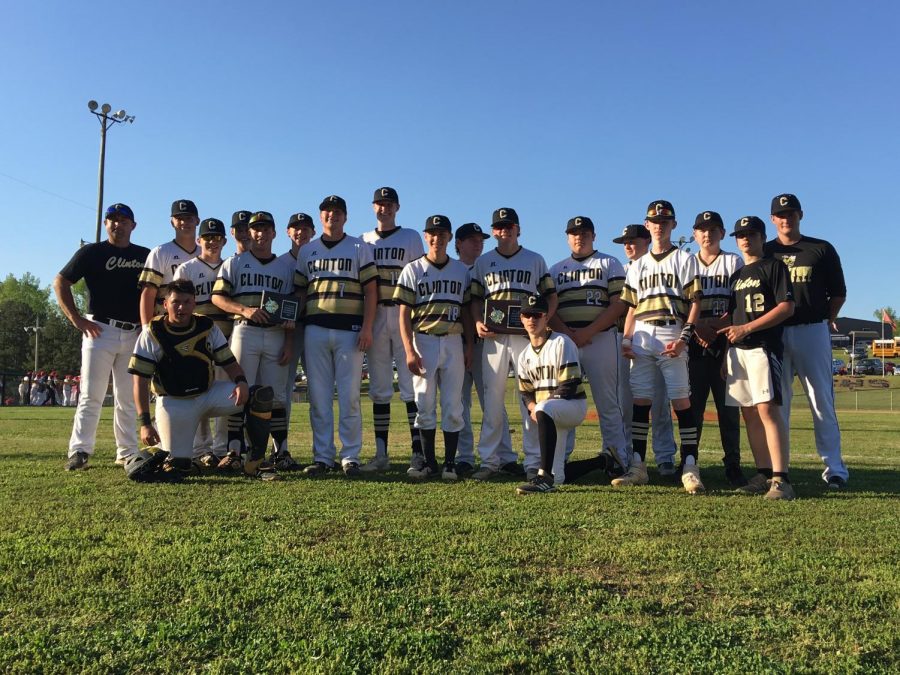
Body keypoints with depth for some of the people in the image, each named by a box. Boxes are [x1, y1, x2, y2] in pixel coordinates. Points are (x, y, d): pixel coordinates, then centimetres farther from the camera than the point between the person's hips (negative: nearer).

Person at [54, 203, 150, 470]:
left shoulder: (146, 256, 11)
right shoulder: (91, 252, 4)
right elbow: (60, 282, 4)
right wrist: (76, 319, -5)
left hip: (134, 335, 3)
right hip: (100, 330, -3)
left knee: (128, 399, 7)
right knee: (91, 395, -6)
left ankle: (127, 453, 13)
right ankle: (79, 451, -5)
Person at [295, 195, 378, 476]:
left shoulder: (360, 248, 9)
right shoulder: (307, 251, 17)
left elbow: (371, 290, 2)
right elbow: (300, 292, 18)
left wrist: (367, 327, -9)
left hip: (349, 330, -3)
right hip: (315, 330, 3)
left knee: (350, 396, -4)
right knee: (319, 397, 2)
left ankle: (350, 457, 4)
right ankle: (322, 457, 9)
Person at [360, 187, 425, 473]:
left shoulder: (411, 237, 9)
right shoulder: (364, 240, 17)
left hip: (404, 313, -3)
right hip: (374, 315, 3)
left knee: (410, 383, -7)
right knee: (379, 387, 4)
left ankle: (418, 453, -6)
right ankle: (381, 454, 9)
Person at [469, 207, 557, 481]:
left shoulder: (535, 260, 12)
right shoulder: (483, 262, 15)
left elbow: (551, 296, 10)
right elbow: (475, 299, 14)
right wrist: (477, 323, -5)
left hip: (526, 335, -1)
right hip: (493, 337, 1)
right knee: (492, 400, 2)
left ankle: (533, 462, 2)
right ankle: (490, 460, 8)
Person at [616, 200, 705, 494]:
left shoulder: (684, 260, 7)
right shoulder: (637, 266, 20)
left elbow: (695, 302, -1)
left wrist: (684, 337, -13)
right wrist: (626, 339, 3)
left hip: (671, 334, -4)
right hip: (641, 336, 4)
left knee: (681, 400, -8)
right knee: (640, 400, 3)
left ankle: (690, 466, -5)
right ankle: (637, 465, 7)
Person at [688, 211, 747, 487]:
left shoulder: (734, 262, 8)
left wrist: (717, 325, -15)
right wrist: (696, 325, -12)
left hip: (725, 342, -1)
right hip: (694, 343, 1)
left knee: (728, 406, 0)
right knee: (693, 404, 1)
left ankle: (732, 465, 6)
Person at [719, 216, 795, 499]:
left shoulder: (774, 266, 2)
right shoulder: (736, 275, 22)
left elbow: (787, 307, -8)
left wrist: (747, 328, -13)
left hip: (764, 347, -7)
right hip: (737, 350, 7)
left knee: (767, 409, -16)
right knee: (749, 413, 5)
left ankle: (781, 479, -17)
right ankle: (763, 474, 10)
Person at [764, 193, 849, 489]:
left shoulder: (822, 250, 9)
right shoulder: (764, 252, 12)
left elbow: (838, 293, 10)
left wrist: (826, 320, -1)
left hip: (812, 332, -1)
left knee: (823, 403, -1)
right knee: (776, 404, 4)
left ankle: (834, 468, 5)